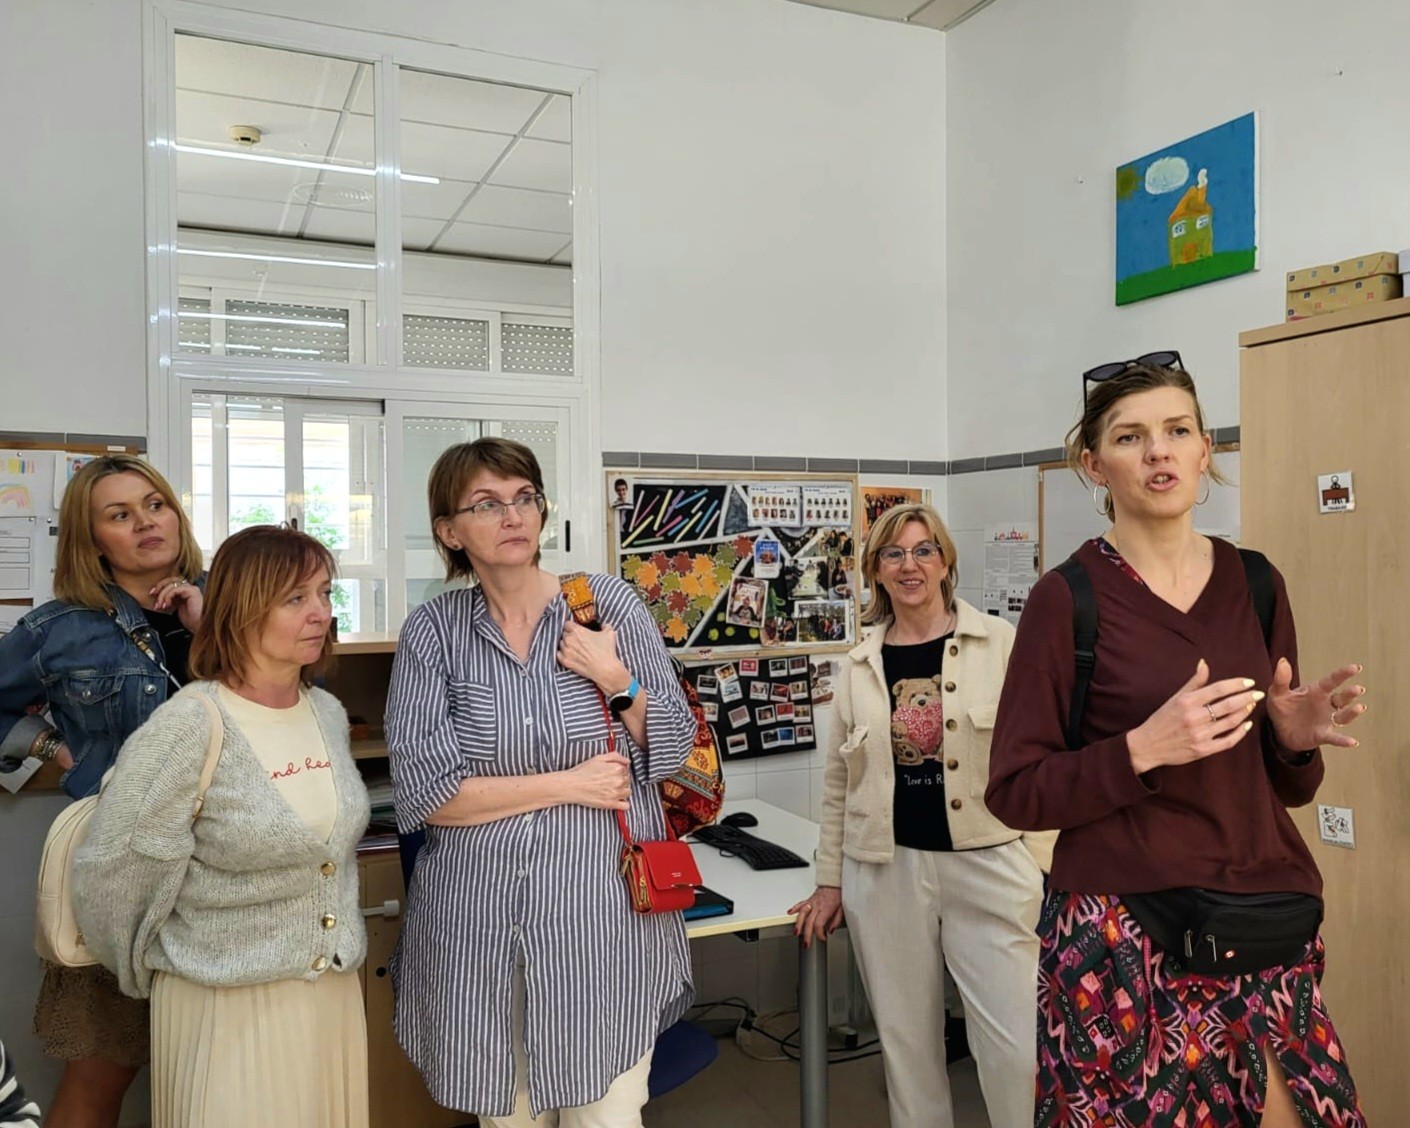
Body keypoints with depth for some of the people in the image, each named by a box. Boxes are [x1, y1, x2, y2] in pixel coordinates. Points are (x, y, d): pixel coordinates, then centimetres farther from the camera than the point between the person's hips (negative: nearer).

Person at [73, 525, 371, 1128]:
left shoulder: (329, 713, 2)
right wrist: (146, 976, 1)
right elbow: (111, 874, -12)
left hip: (336, 990, 6)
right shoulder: (185, 729, -18)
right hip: (227, 1006, -5)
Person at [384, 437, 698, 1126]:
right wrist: (570, 785, -12)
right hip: (480, 918, 1)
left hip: (604, 908, 0)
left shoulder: (609, 604, -1)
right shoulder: (432, 631, -2)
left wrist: (615, 680, -14)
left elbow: (673, 750, 2)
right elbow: (423, 794, -9)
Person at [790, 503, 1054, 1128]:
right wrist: (829, 880, 11)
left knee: (1017, 1042, 1)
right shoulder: (859, 664, 6)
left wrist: (1045, 867, -4)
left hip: (989, 865, -2)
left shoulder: (1000, 643, -2)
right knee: (906, 1039, 13)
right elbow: (839, 781, 11)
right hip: (885, 870, 3)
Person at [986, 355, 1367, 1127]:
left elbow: (1285, 788, 12)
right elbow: (1014, 793, -10)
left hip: (1266, 929, 5)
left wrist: (1297, 737, -10)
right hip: (1125, 936, -4)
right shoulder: (1067, 599, -11)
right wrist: (1143, 749, -23)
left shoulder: (1255, 583, 4)